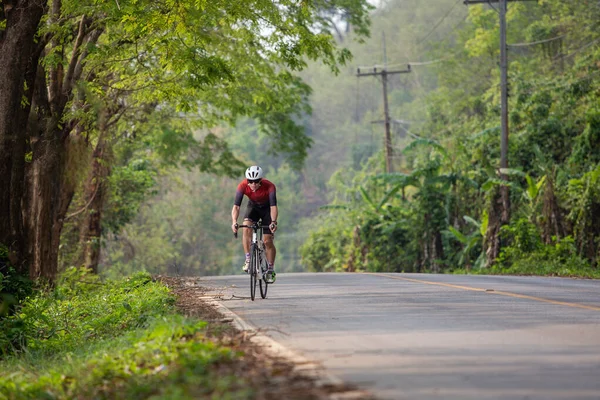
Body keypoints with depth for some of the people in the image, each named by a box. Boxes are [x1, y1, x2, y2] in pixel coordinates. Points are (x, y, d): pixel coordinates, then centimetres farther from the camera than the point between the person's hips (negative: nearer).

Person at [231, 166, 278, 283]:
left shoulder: (269, 186, -35)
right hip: (253, 207, 2)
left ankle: (271, 270, 9)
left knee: (268, 240, -8)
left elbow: (273, 207, -39)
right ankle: (248, 259, -17)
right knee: (246, 228, -28)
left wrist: (273, 222, -56)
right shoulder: (243, 186, -30)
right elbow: (236, 206, -34)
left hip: (267, 209, -2)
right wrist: (234, 222, -50)